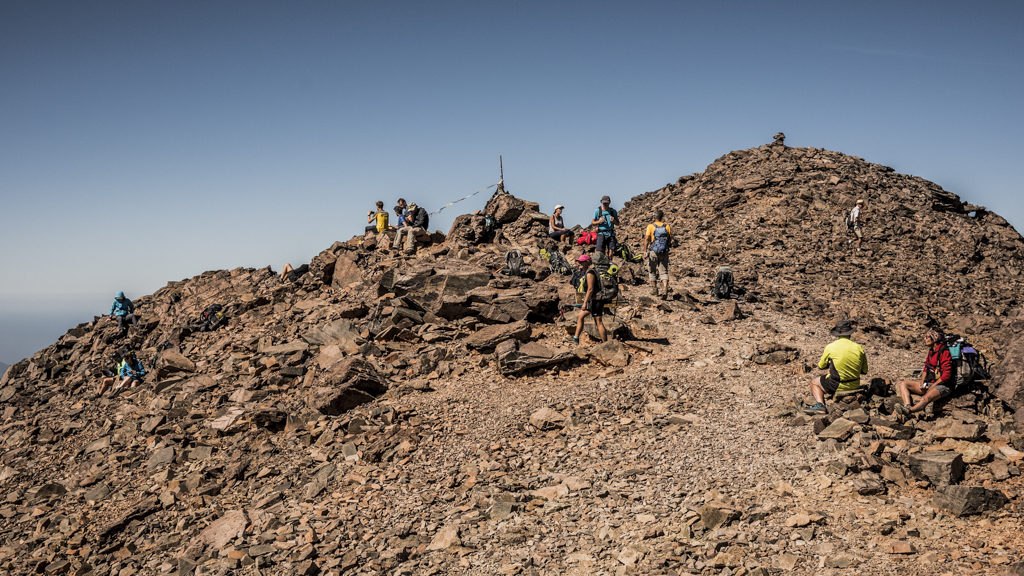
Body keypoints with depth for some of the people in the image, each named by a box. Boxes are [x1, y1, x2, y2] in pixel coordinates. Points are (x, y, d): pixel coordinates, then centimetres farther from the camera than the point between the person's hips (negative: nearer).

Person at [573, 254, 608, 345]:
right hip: (592, 300, 10)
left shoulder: (589, 273, -16)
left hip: (595, 300, -10)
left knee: (598, 322, -7)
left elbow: (590, 289, -21)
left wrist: (585, 303, -21)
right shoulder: (587, 272, 15)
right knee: (580, 317, 12)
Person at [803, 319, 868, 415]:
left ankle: (819, 404, -3)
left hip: (837, 386, -4)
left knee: (814, 382, 22)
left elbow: (821, 367, 4)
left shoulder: (830, 347, -11)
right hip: (855, 385, 4)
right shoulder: (859, 348, -4)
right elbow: (864, 371, 6)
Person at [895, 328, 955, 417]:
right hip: (929, 383, 9)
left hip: (942, 385, -9)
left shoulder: (944, 352, -12)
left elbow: (946, 375, -16)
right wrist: (922, 383, 1)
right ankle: (907, 407, -34)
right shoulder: (931, 351, 14)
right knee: (902, 384, -8)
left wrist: (932, 386, -15)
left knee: (926, 398, -39)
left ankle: (908, 411, -63)